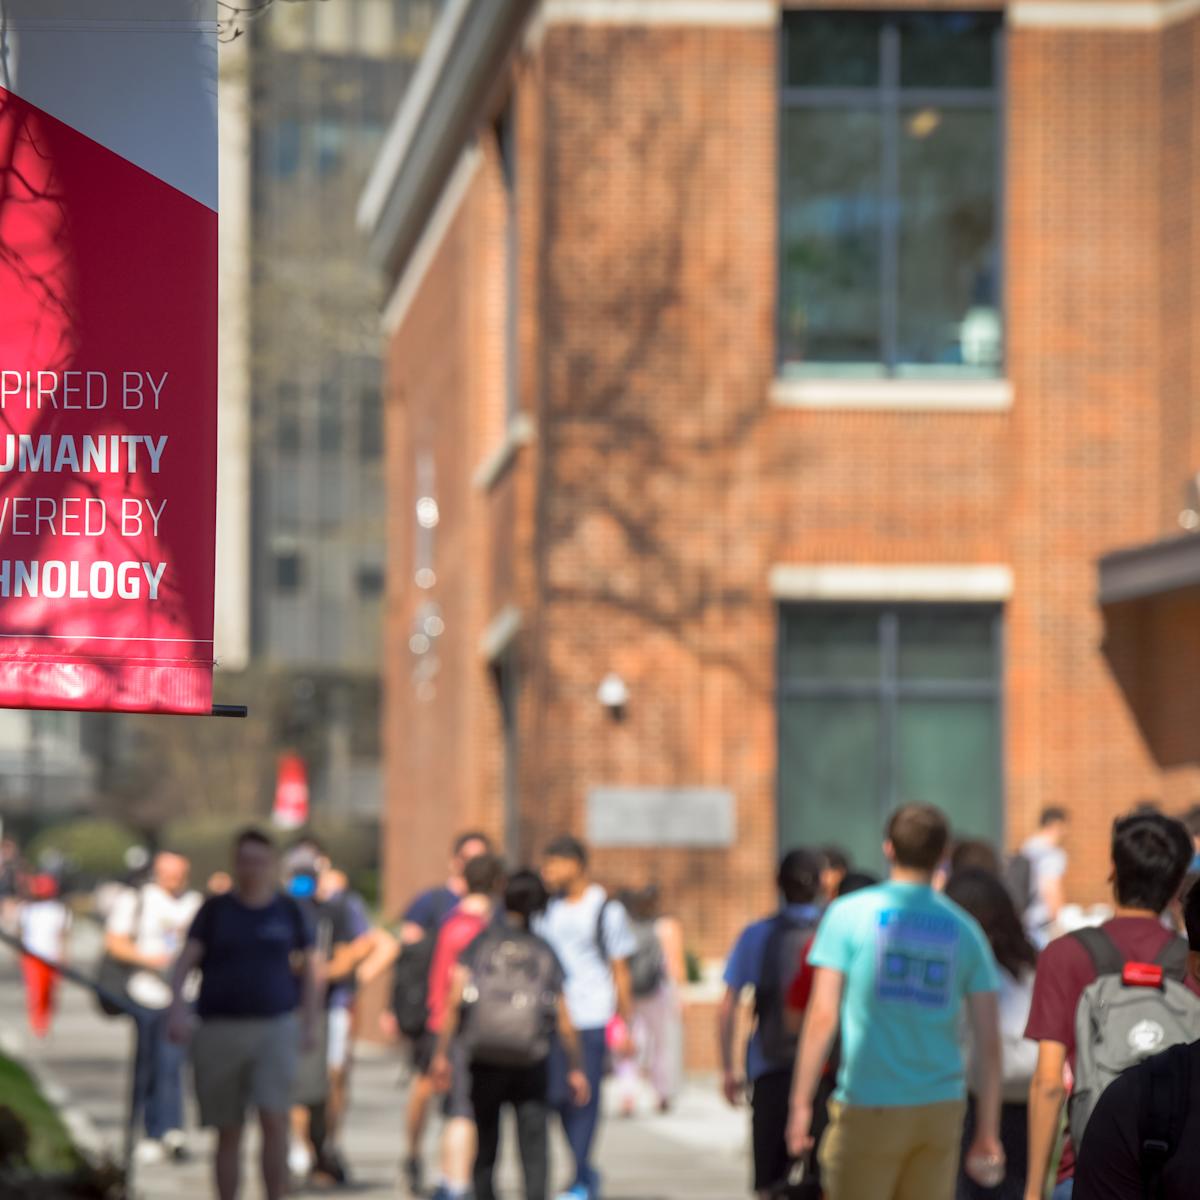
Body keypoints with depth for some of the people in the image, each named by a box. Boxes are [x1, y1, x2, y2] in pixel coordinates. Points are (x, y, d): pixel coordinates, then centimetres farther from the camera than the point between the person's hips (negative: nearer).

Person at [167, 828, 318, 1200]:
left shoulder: (288, 910, 4)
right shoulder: (215, 909, 0)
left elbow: (308, 968, 13)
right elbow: (184, 964, -9)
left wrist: (310, 1024, 4)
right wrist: (177, 1011, -25)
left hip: (273, 1030, 0)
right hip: (220, 1032, 0)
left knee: (274, 1121, -17)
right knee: (228, 1134, 5)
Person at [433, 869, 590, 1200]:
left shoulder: (481, 942, 2)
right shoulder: (545, 952, 4)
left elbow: (454, 1000, -7)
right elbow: (564, 1021, 3)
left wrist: (442, 1053, -4)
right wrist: (576, 1069, 12)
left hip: (484, 1060, 0)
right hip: (532, 1061, 0)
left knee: (485, 1145, 13)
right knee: (534, 1144, -2)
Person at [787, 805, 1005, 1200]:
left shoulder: (849, 914, -2)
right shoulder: (964, 930, 6)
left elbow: (823, 1017, -9)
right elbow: (989, 1041, 3)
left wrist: (801, 1104, -5)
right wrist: (988, 1133, 7)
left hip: (869, 1108, -3)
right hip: (941, 1108, 3)